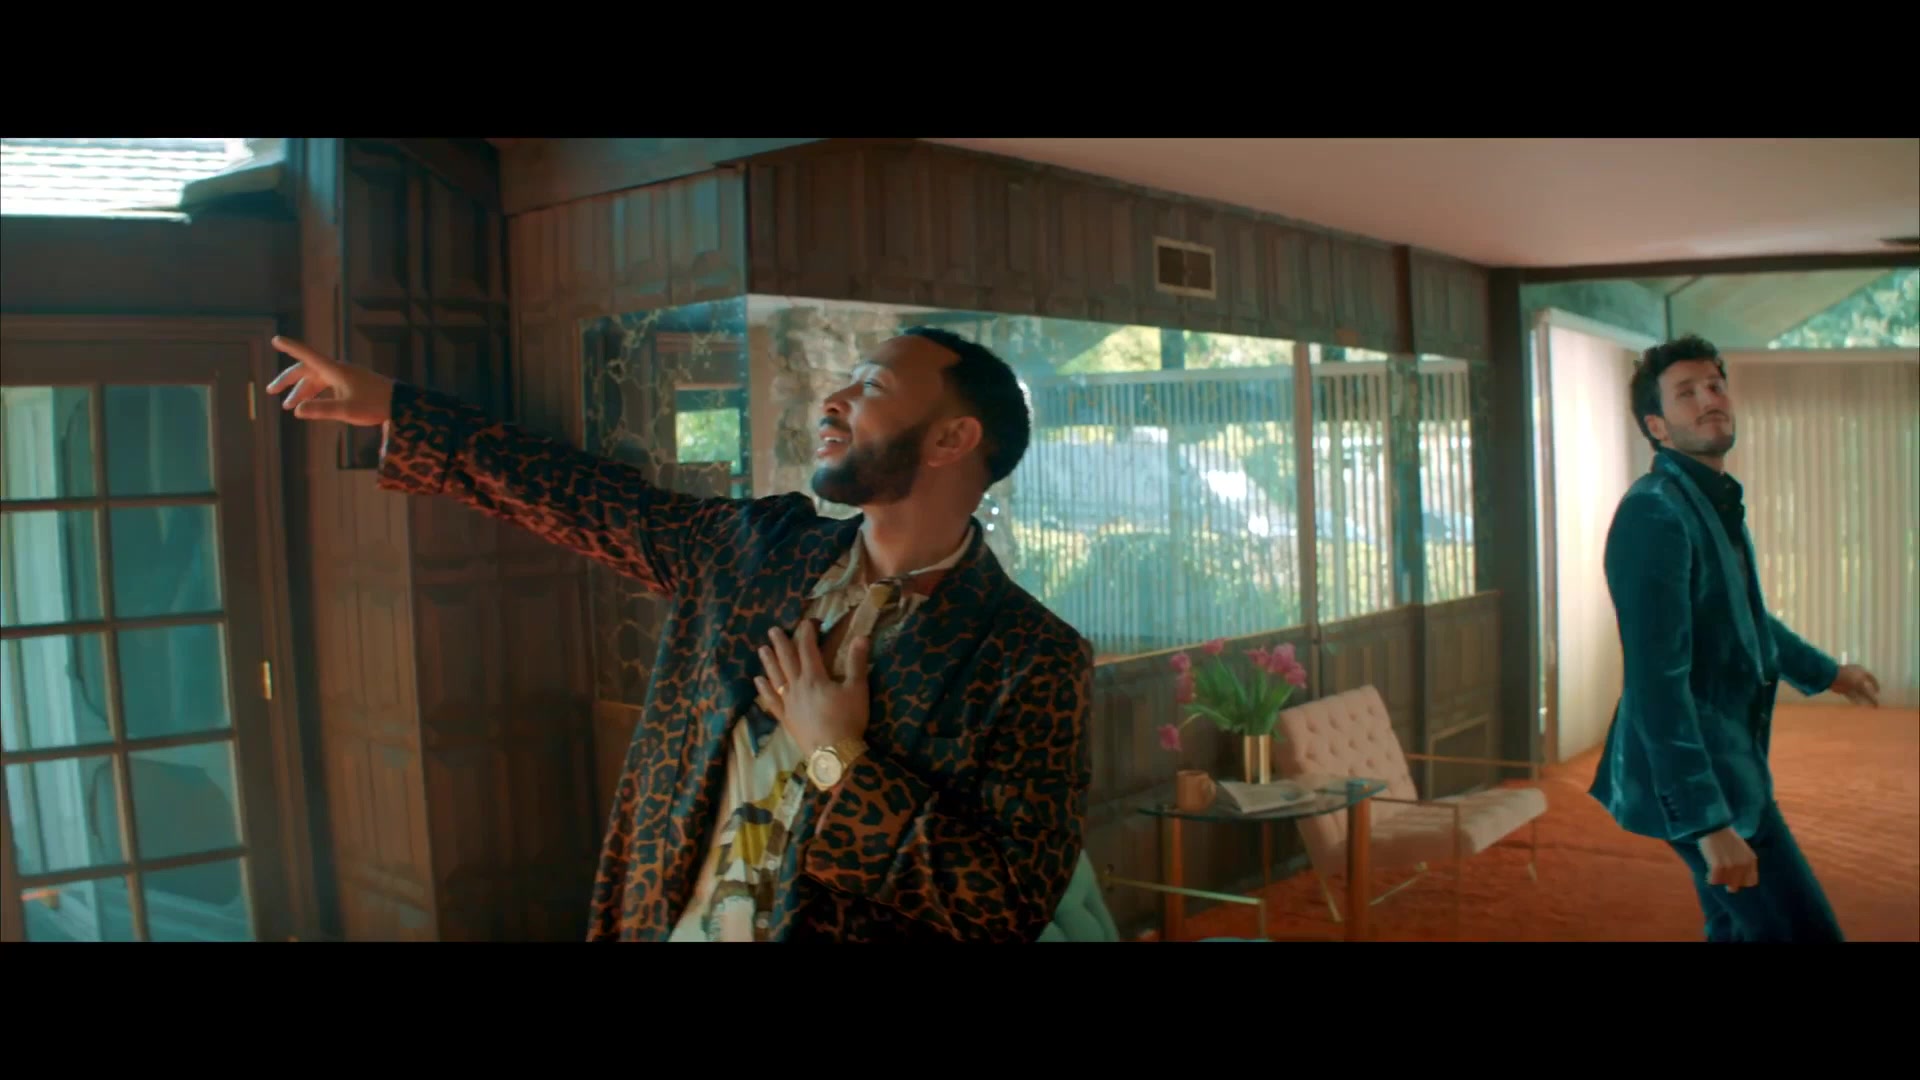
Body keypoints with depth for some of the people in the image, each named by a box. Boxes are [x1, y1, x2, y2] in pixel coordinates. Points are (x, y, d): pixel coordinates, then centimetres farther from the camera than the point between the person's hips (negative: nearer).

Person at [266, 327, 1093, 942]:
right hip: (668, 924, 5)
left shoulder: (1036, 659, -17)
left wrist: (841, 759, -22)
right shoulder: (762, 547, -1)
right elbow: (590, 500, 6)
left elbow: (1016, 907, -22)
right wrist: (387, 407, 8)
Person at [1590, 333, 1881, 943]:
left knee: (1739, 930, 17)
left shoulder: (1717, 503, 11)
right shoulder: (1655, 514, -20)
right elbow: (1656, 682, -26)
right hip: (1695, 776, -10)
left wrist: (1825, 671, 44)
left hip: (1728, 762, 10)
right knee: (1804, 932, -6)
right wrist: (1707, 821, -28)